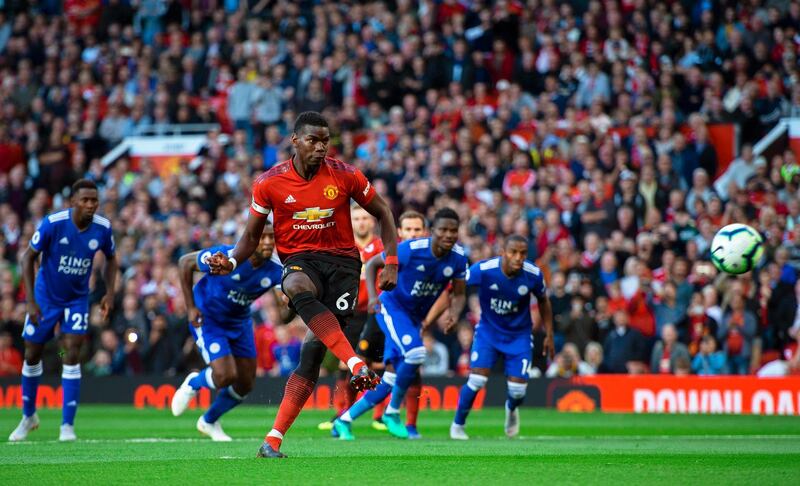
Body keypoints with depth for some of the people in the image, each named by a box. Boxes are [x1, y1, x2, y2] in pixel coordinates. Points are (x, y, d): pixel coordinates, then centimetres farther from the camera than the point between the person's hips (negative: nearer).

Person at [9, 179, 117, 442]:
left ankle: (67, 425, -6)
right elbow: (29, 257, -14)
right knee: (32, 355, 8)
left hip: (77, 299, 1)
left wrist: (110, 292, -7)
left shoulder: (102, 228, -15)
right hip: (45, 298, -1)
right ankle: (28, 416, 30)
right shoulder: (53, 224, -24)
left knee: (72, 354, -12)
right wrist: (30, 300, -18)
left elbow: (110, 259, 5)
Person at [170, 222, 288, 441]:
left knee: (245, 385, 7)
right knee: (226, 376, -20)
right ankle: (193, 383, 16)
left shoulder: (274, 272, -19)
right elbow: (185, 262, -14)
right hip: (207, 319, -5)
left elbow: (285, 315, -25)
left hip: (239, 322, 5)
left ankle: (209, 421, 35)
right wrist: (190, 307, -16)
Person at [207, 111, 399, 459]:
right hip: (298, 260, 0)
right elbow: (252, 236, 8)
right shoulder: (269, 183, -3)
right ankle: (356, 364, -46)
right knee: (298, 289, -40)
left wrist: (391, 264, 1)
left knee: (316, 345, -15)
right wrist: (231, 261, -13)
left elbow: (382, 213, 10)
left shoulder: (345, 176, -3)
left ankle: (274, 438, -13)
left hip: (341, 260, 0)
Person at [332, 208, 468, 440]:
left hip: (416, 317, 6)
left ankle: (345, 420, 18)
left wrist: (453, 315, -22)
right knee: (415, 353, -30)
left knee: (390, 381, 4)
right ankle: (392, 413, -9)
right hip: (393, 307, -6)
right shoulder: (411, 249, -24)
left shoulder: (458, 258, -11)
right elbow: (372, 264, -11)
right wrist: (372, 295, -26)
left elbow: (459, 294, 0)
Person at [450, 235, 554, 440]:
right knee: (477, 380, -17)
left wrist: (549, 335, 4)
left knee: (518, 390, -5)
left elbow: (543, 301, 2)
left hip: (519, 335, 1)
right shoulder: (483, 270, -25)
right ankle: (457, 425, 9)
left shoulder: (533, 275, -17)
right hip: (488, 331, -1)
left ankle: (511, 408, 35)